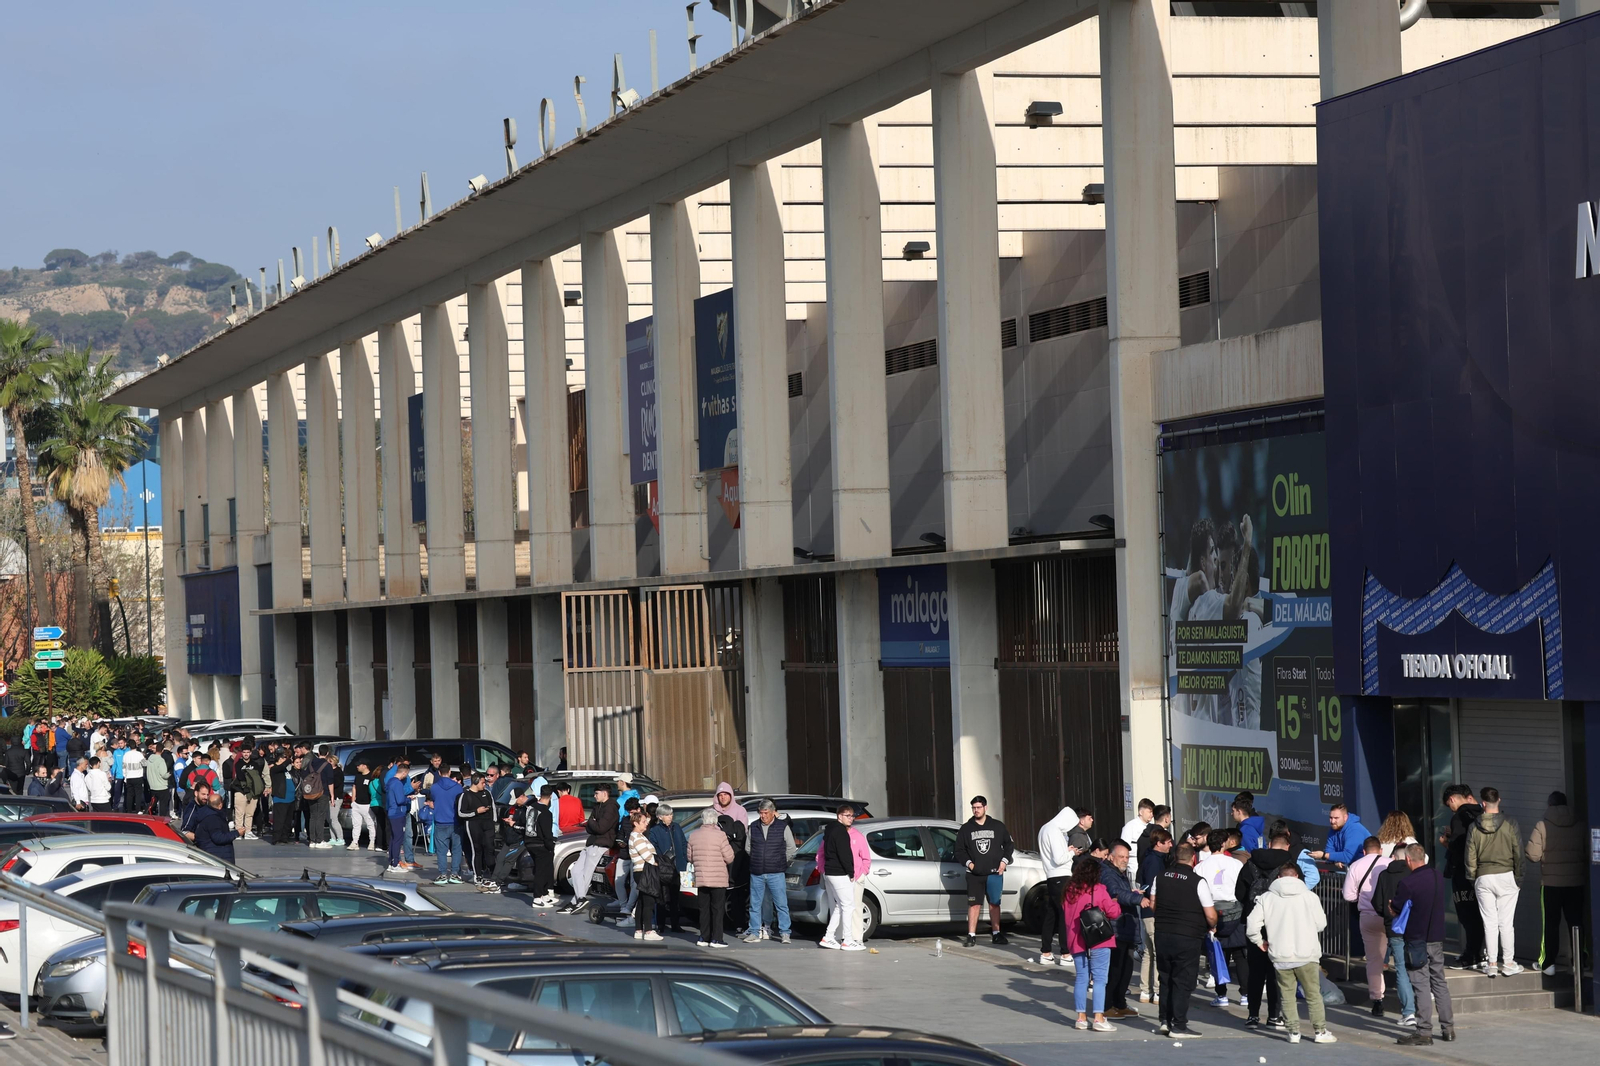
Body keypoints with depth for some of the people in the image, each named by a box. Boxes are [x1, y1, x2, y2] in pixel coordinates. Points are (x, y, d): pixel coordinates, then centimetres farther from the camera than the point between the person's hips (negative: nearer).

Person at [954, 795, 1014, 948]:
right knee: (974, 904, -5)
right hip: (974, 874, -1)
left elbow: (1008, 845, 12)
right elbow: (959, 850, 7)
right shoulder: (966, 828, 6)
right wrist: (968, 862, -7)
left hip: (995, 873, 1)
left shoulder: (998, 826, 6)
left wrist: (1004, 861, -2)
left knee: (995, 904, 9)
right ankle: (971, 935, -4)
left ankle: (995, 933, 18)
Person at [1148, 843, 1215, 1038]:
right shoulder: (1197, 882, -13)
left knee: (1166, 979, 17)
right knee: (1183, 982, 2)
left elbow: (1152, 904, 11)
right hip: (1188, 938, -5)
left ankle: (1165, 1021, 19)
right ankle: (1178, 1026, 3)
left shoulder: (1161, 877, 1)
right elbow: (1211, 915, -12)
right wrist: (1211, 927, 10)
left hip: (1162, 934, 5)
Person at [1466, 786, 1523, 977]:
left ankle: (1491, 963, 5)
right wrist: (1519, 878, 5)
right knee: (1506, 922, 2)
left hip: (1483, 878, 1)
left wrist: (1472, 881, 13)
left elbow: (1470, 858, 3)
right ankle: (1508, 963, 4)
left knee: (1489, 923, 5)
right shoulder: (1509, 824, -5)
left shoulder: (1474, 827, -1)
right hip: (1506, 876, -1)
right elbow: (1519, 853, -4)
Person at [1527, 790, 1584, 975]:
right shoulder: (1578, 825, 0)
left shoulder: (1542, 825, -8)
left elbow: (1533, 855, -11)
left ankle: (1548, 963, 4)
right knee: (1575, 922, 10)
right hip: (1575, 883, 2)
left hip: (1550, 883, -2)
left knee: (1550, 924, 5)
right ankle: (1579, 961, 8)